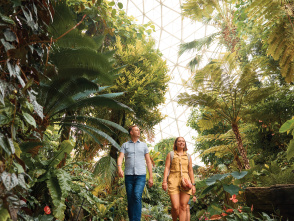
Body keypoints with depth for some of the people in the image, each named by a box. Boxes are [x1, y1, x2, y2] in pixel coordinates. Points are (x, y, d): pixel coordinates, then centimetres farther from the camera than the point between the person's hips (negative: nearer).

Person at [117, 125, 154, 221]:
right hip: (128, 176, 1)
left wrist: (151, 177, 7)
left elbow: (148, 161, 12)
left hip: (141, 175, -1)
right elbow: (120, 158, -5)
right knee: (130, 200, 4)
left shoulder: (143, 145, 12)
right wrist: (119, 168, -27)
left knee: (137, 196, -21)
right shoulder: (125, 145, 10)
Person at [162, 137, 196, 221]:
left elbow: (190, 171, 13)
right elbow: (167, 168, 3)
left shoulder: (188, 156, 15)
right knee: (175, 207, -8)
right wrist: (164, 181, -9)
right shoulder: (170, 154, 10)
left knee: (183, 207, -2)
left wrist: (193, 184, 7)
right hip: (173, 182, -2)